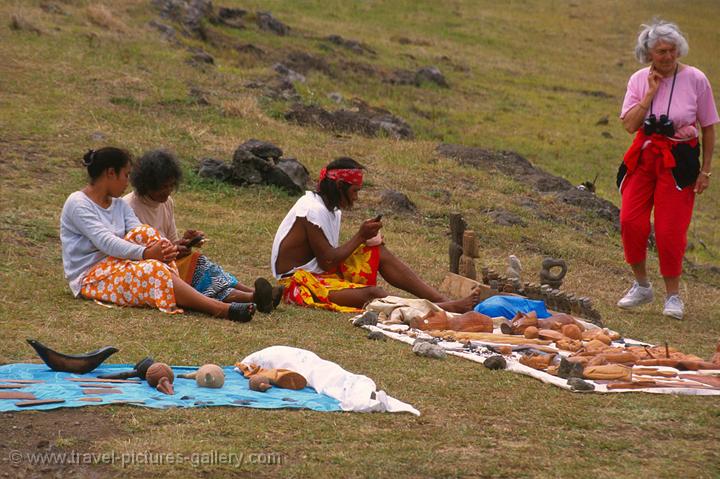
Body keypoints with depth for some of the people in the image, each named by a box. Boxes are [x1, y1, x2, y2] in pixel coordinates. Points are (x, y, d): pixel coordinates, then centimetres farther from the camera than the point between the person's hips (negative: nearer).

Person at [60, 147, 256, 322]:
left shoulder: (119, 205, 16)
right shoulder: (77, 203, -9)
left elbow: (140, 233, -1)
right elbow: (105, 242, -23)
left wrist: (165, 248, -24)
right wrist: (146, 253, -32)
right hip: (88, 278, -7)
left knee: (144, 233, -17)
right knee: (152, 270, -30)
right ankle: (218, 308, -42)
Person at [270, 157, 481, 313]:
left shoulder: (331, 208, 12)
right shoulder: (314, 210, -18)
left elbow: (331, 254, 7)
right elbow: (327, 262, -20)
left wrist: (363, 237, -6)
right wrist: (360, 236, -11)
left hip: (320, 274, 10)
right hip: (300, 282, -10)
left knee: (379, 252, -1)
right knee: (372, 294, -27)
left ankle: (443, 300, -9)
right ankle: (445, 308, -31)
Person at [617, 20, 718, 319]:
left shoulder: (695, 79, -7)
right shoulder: (639, 80, 1)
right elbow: (630, 125, -9)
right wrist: (651, 93, -15)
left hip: (679, 160, -3)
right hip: (644, 156, 3)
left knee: (670, 230, -5)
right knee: (630, 220, -6)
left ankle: (673, 295, 12)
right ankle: (641, 286, 14)